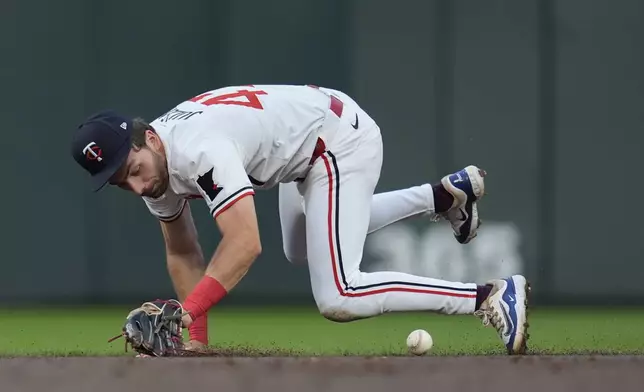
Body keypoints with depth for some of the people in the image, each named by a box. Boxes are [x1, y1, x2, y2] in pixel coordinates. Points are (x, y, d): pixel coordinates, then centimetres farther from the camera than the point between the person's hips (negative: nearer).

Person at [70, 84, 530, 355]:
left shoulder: (198, 150, -34)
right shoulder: (152, 164, -5)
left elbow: (246, 243, -42)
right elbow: (183, 255, 6)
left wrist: (188, 309, -48)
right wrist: (196, 338, -1)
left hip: (341, 139, -10)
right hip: (309, 149, 10)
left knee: (337, 300, -19)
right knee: (302, 251, 34)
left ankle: (491, 297, -16)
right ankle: (444, 194, 37)